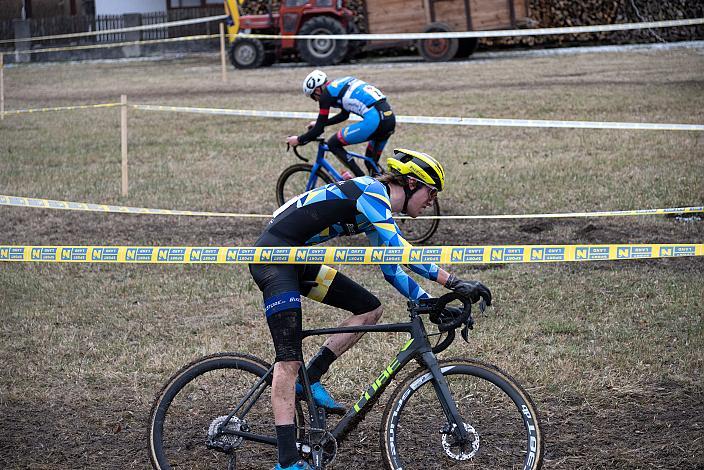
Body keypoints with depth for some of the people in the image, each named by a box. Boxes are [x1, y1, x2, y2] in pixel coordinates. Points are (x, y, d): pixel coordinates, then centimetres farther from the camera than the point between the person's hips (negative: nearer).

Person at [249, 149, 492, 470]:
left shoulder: (379, 206, 15)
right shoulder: (372, 193, -14)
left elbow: (390, 269, 19)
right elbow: (398, 249, -28)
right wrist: (453, 282, -31)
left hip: (297, 259, 10)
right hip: (274, 255, -10)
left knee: (370, 310, 9)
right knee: (289, 359, -16)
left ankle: (310, 379, 8)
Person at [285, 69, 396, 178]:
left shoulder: (326, 93, 1)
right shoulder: (342, 83, 26)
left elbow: (319, 130, 3)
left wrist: (299, 140, 18)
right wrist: (319, 123, 47)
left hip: (374, 120, -9)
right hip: (390, 119, 9)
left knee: (333, 144, 4)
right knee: (371, 163, 24)